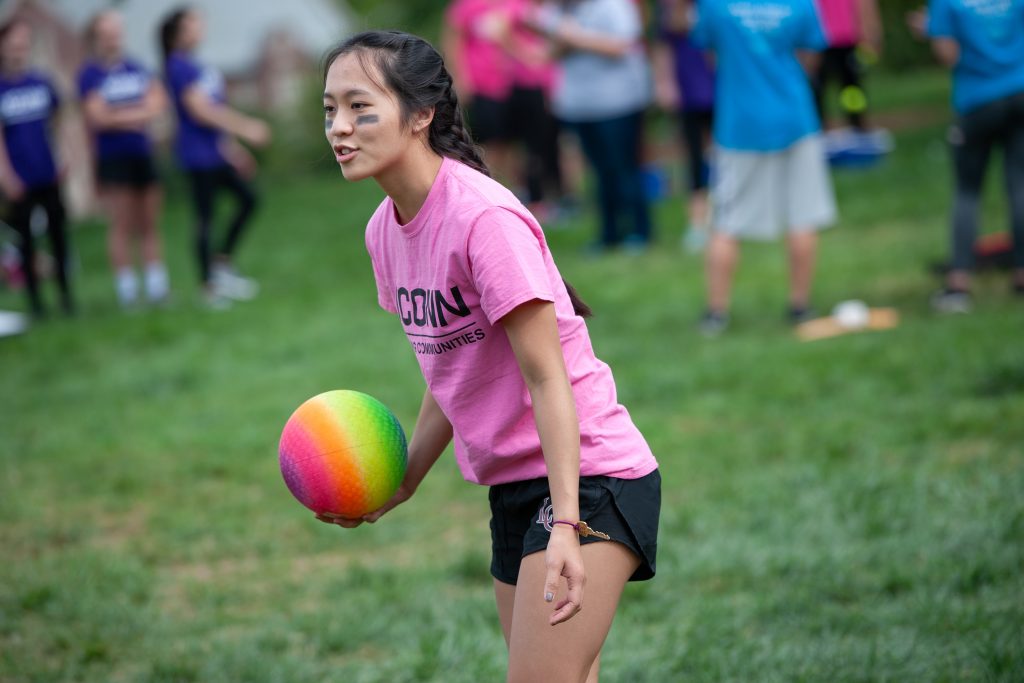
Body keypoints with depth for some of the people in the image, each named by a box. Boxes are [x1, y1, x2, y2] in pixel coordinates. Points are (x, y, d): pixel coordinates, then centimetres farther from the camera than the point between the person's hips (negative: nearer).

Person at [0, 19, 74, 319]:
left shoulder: (42, 82, 2)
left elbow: (58, 122, 10)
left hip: (48, 176, 3)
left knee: (58, 235, 6)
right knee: (26, 241, 5)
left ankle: (66, 294, 18)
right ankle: (35, 300, 14)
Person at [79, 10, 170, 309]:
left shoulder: (134, 68, 10)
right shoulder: (90, 74, -5)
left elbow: (159, 100, 4)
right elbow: (97, 117, -12)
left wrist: (124, 116, -12)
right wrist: (139, 113, -8)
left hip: (143, 154, 5)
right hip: (113, 158, -5)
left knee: (149, 223, 6)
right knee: (122, 225, -5)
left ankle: (157, 285, 11)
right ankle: (126, 288, 0)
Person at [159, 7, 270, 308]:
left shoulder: (194, 66, 13)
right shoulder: (179, 67, -14)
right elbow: (200, 110, -20)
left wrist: (233, 147, 20)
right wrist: (245, 128, -21)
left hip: (215, 151, 9)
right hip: (199, 155, -9)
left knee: (248, 199, 10)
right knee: (205, 218, -2)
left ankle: (222, 262, 17)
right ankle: (209, 285, 5)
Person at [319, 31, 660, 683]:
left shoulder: (485, 218, -20)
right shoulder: (384, 231, 5)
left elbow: (547, 378, -20)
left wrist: (564, 526, -25)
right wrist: (403, 483, 13)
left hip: (586, 479, -8)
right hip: (513, 487, 8)